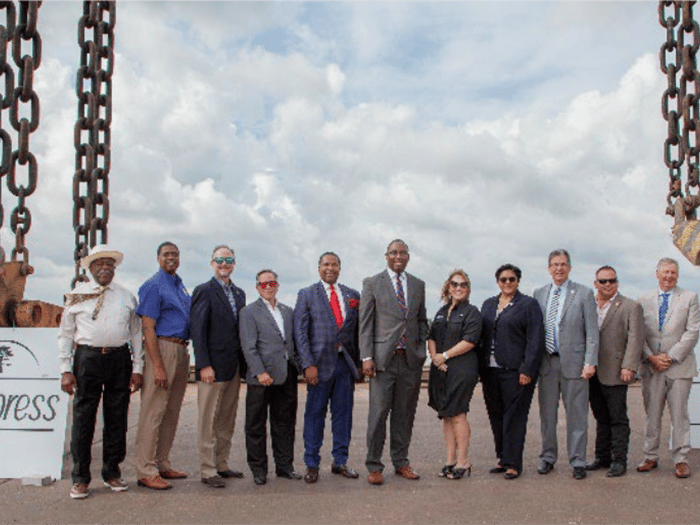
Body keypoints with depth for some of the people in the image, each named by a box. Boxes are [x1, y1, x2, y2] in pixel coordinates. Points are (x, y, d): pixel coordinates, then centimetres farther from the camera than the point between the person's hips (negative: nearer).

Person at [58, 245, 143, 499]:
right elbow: (65, 334, 6)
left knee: (117, 418, 6)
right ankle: (80, 478, 11)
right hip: (87, 357, -2)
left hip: (119, 358, 2)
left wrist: (137, 368, 4)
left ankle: (112, 472, 20)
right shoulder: (78, 295, 7)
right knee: (83, 418, 0)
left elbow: (136, 333, 11)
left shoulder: (127, 297, 11)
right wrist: (66, 370, -1)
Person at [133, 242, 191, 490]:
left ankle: (162, 464, 21)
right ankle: (146, 471, -1)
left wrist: (185, 357, 15)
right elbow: (148, 328, -13)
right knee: (153, 411, -6)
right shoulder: (153, 285, -7)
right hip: (162, 349, -8)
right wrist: (158, 366, -19)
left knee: (172, 412, 12)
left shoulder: (180, 286, 18)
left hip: (181, 351, 9)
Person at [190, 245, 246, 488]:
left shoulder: (239, 293, 15)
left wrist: (243, 363, 9)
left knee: (227, 421, 14)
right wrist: (204, 365, -17)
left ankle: (221, 465, 24)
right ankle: (207, 471, 8)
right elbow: (197, 330, -11)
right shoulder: (204, 291, -6)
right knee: (209, 422, 0)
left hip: (234, 368, 7)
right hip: (213, 367, -7)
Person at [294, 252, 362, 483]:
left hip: (346, 362, 3)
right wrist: (308, 365, -11)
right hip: (320, 362, -3)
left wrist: (359, 362, 5)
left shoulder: (352, 295, 12)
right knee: (315, 414, 2)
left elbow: (358, 331, 12)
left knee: (343, 413, 9)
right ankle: (312, 464, 13)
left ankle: (340, 462, 21)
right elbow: (300, 332, -3)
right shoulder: (306, 295, 3)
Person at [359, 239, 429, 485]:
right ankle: (374, 466, 8)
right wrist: (367, 357, -9)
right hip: (383, 359, -3)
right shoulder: (372, 283, 3)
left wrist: (421, 349, 8)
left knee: (405, 414, 9)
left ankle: (401, 462, 22)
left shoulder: (418, 285, 14)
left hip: (411, 359, 4)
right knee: (378, 412, -3)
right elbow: (365, 323, -1)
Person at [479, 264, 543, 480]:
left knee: (514, 416, -2)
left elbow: (536, 339, -7)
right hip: (490, 370, 6)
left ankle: (513, 463, 5)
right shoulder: (488, 304, 15)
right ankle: (503, 458, 21)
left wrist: (527, 370, -13)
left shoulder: (528, 304, -1)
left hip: (515, 371, -5)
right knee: (496, 416, 9)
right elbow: (481, 336, 16)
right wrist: (480, 367, 8)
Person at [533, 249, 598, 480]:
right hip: (547, 362, 3)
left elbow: (592, 331, -3)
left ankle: (577, 461, 14)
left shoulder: (584, 294, 0)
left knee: (576, 414, 3)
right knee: (547, 413, 11)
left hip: (573, 361, -3)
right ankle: (548, 456, 24)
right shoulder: (539, 294, 10)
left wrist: (590, 362, -11)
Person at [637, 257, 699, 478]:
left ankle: (681, 459, 11)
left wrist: (670, 356, -10)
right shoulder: (644, 300, 10)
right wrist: (651, 357, -7)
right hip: (651, 367, 2)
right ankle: (651, 457, 16)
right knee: (651, 414, 7)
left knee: (679, 414, 1)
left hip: (679, 366, -2)